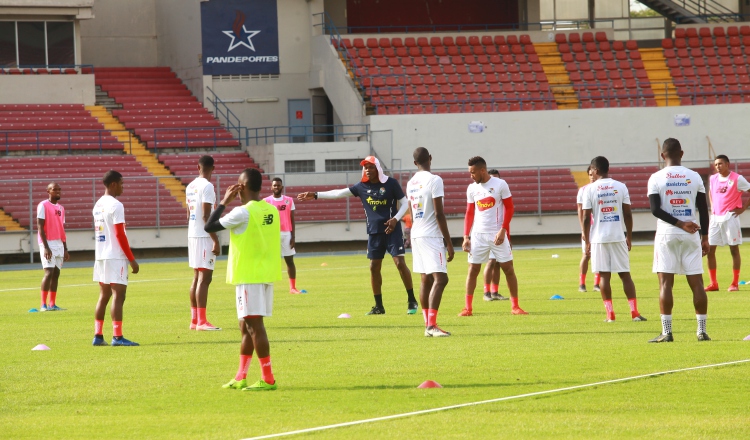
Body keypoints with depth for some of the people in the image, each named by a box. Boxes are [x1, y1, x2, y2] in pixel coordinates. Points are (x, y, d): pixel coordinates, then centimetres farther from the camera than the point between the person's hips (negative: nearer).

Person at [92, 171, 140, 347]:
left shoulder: (98, 205, 14)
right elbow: (120, 235, -16)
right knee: (118, 296, -8)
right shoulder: (115, 205, -13)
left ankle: (98, 336, 11)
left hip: (101, 257, 9)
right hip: (115, 257, -9)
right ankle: (117, 337, -12)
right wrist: (132, 260, -12)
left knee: (104, 296, 12)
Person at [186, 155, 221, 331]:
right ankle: (202, 321, -12)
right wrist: (216, 240, -17)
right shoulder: (207, 186, -13)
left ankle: (194, 320, 15)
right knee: (204, 278, -9)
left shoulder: (190, 186, 13)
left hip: (192, 235, 9)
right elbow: (206, 216, -18)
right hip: (204, 236, -9)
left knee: (197, 277, 13)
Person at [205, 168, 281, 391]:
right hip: (267, 273, 8)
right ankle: (241, 378, 21)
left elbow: (210, 226, -7)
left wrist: (224, 202, 2)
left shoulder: (242, 213, -15)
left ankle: (268, 379, -10)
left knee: (254, 325, -7)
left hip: (248, 276, -8)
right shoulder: (271, 211, 8)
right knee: (247, 326, 15)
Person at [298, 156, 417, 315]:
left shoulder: (391, 183, -6)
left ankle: (411, 301, -2)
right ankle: (379, 306, 14)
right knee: (374, 267, 5)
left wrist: (396, 219, -18)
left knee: (400, 263, -12)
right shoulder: (362, 187, 4)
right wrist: (316, 195, 1)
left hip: (392, 230, -5)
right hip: (374, 232, 5)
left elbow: (405, 203, -1)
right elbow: (340, 193, 6)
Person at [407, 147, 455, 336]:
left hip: (416, 235, 8)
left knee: (426, 280, 11)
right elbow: (439, 214, -14)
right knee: (440, 278, -11)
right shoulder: (434, 180, -12)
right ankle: (431, 325, -20)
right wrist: (449, 242, -11)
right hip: (432, 236, -8)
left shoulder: (411, 183, 11)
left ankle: (429, 325, 11)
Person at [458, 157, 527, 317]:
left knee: (508, 268, -1)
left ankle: (515, 306, 7)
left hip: (497, 234, -3)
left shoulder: (500, 185, -6)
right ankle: (467, 308, 5)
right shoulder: (472, 188, 6)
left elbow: (509, 208, -4)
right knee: (473, 269, 1)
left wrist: (503, 230, -14)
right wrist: (466, 236, 3)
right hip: (478, 235, 3)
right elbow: (469, 213, 11)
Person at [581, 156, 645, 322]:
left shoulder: (590, 189, -3)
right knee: (625, 274, 6)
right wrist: (629, 237, 12)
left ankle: (610, 314, -1)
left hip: (599, 238, -2)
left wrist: (587, 241, 3)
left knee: (604, 275, 2)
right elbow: (627, 214, 3)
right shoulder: (620, 187, 3)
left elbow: (586, 218, -4)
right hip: (618, 237, 2)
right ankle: (634, 312, 1)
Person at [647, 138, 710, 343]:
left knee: (665, 283, -1)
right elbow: (703, 210, 3)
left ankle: (666, 331, -6)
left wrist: (679, 224, -9)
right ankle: (702, 330, 4)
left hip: (666, 234, -2)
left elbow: (655, 209, -11)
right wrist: (705, 237, 9)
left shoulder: (656, 178, -3)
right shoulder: (694, 177, 3)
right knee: (696, 283, 5)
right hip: (690, 235, 2)